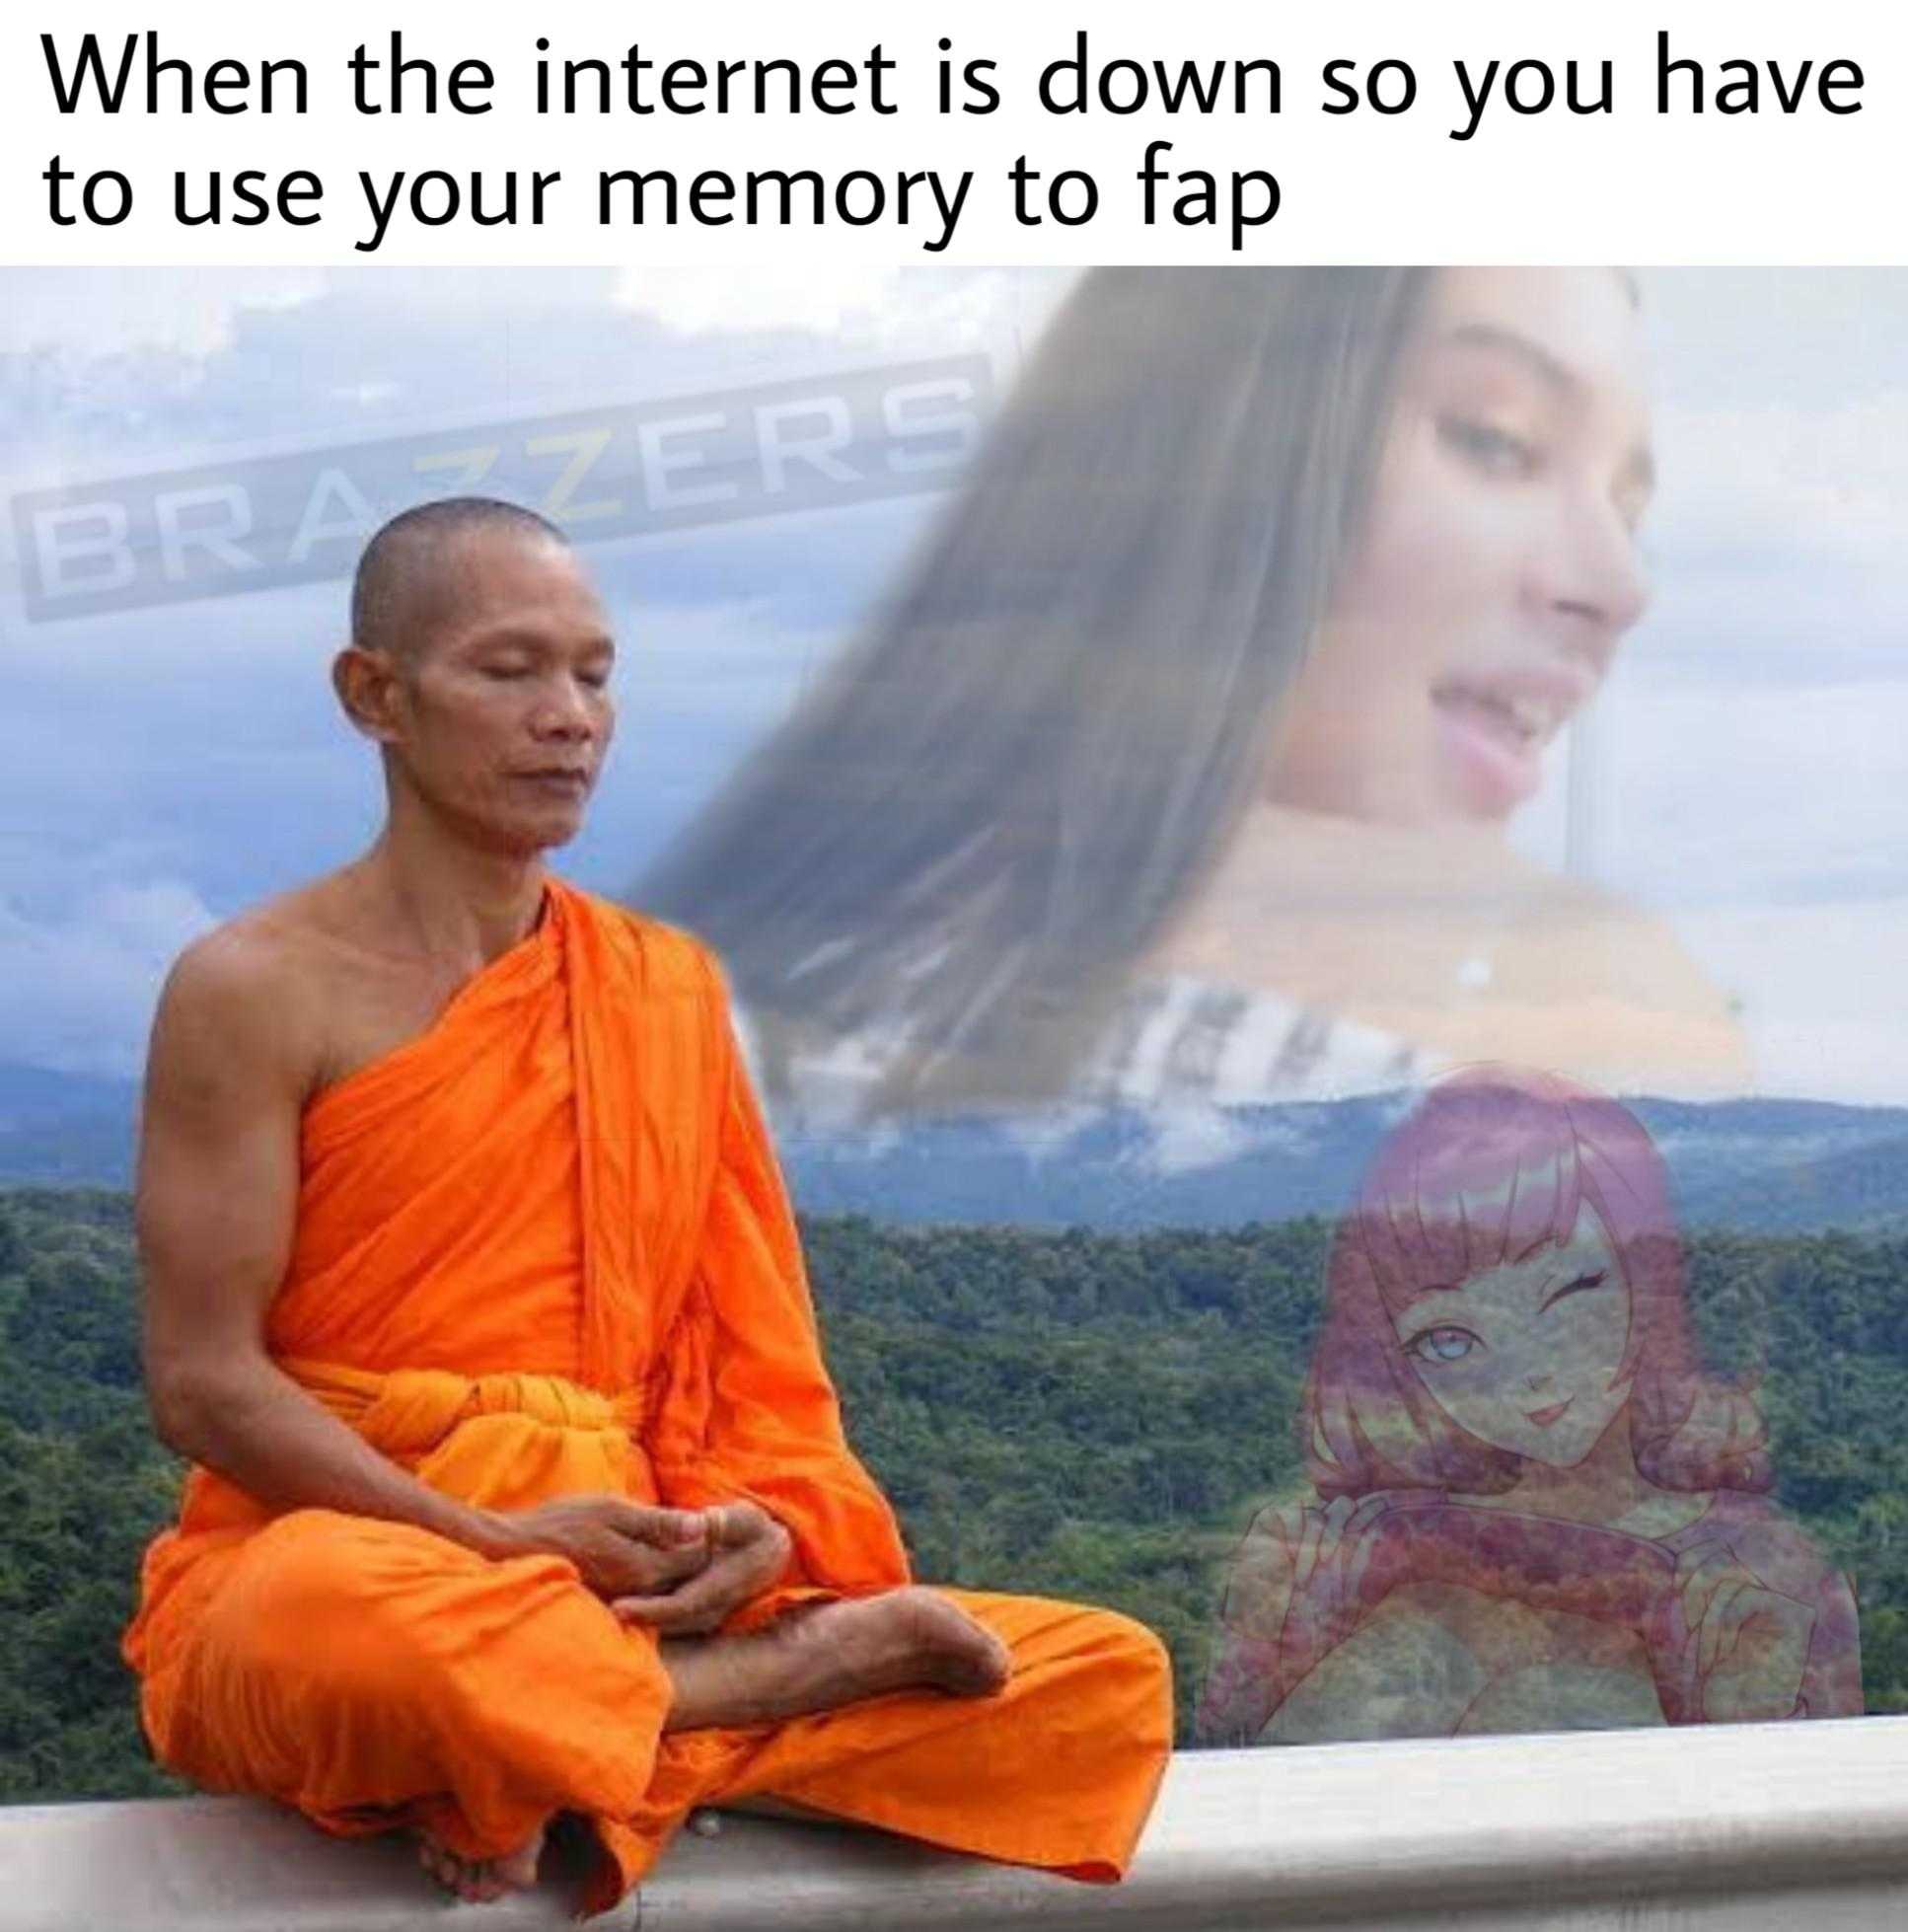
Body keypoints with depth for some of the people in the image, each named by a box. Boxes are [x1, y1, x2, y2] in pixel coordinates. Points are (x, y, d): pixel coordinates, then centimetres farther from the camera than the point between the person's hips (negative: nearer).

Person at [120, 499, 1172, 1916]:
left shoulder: (668, 988, 14)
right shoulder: (260, 990, -1)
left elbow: (755, 1355, 12)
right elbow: (205, 1377, -7)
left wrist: (765, 1527, -10)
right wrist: (492, 1539, -17)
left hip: (627, 1596, 5)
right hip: (330, 1549, -5)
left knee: (1110, 1681, -9)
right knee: (348, 1622, -44)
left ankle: (542, 1763, -17)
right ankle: (778, 1679, -17)